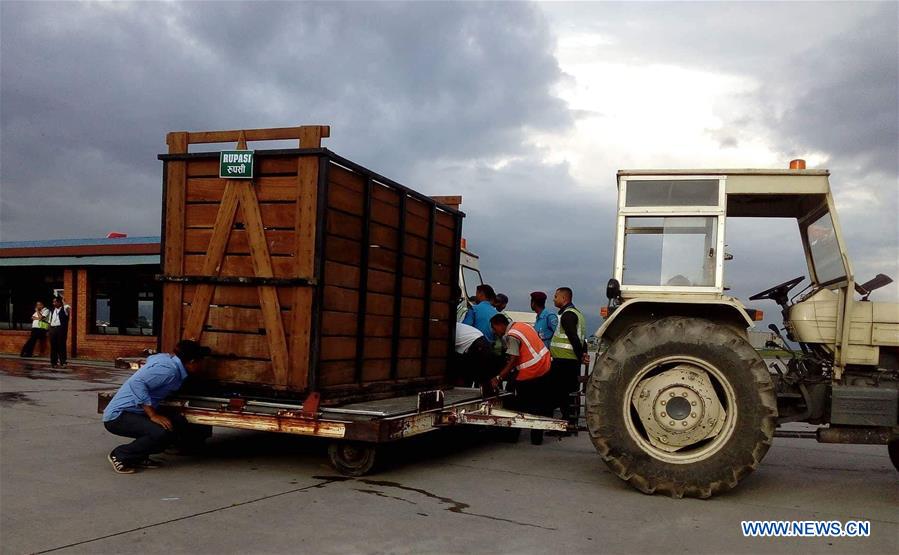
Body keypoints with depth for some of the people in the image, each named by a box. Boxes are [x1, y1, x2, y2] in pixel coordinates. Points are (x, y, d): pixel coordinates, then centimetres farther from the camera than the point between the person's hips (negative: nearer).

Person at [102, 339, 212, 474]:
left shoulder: (166, 357, 7)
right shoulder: (169, 369, -21)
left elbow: (151, 359, 30)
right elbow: (137, 383, -31)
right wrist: (153, 415, -29)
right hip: (118, 416, -10)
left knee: (181, 426, 0)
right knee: (161, 432, -32)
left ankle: (138, 457, 10)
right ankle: (119, 455, -9)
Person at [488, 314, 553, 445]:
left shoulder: (510, 336, -16)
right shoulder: (522, 325, 11)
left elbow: (513, 361, -23)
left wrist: (498, 378, -22)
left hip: (531, 373, -9)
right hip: (545, 366, 9)